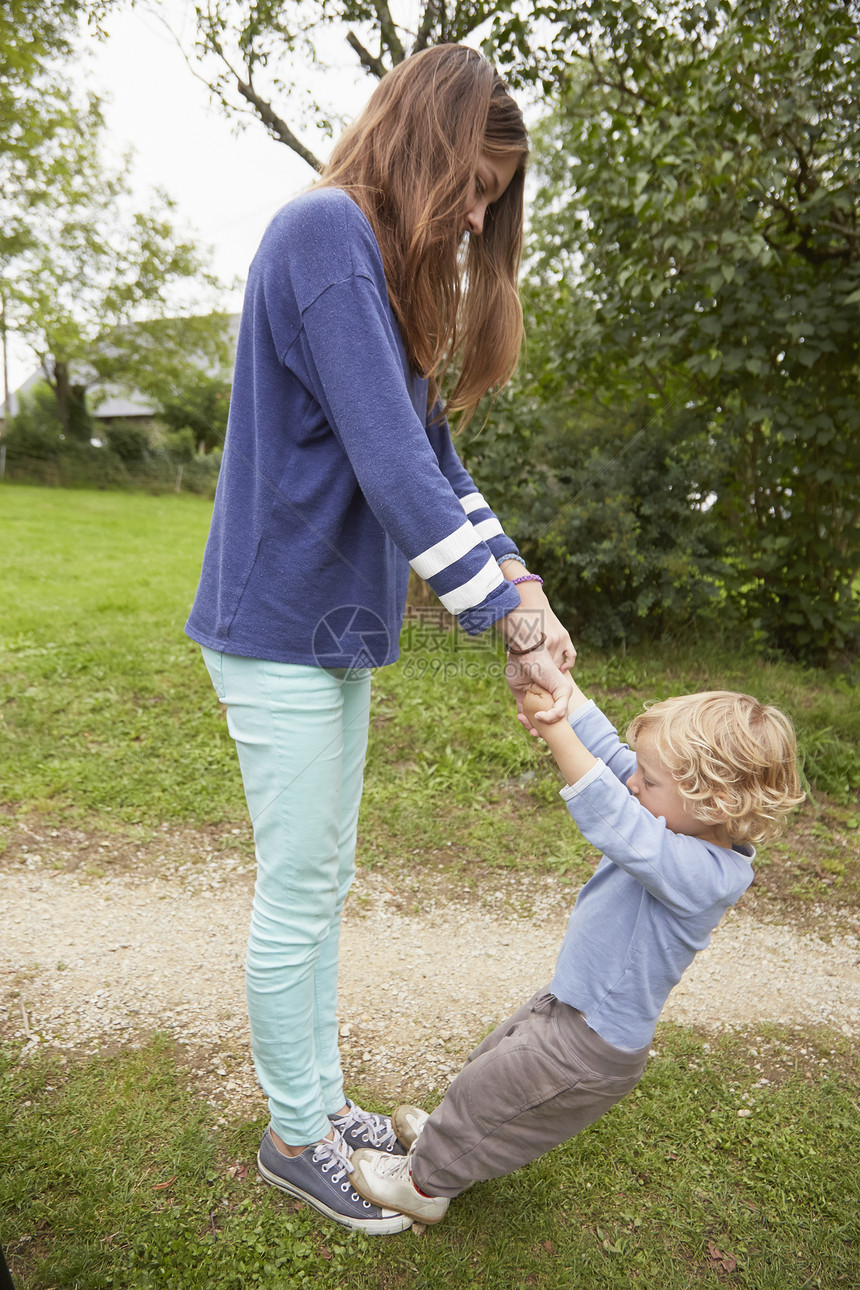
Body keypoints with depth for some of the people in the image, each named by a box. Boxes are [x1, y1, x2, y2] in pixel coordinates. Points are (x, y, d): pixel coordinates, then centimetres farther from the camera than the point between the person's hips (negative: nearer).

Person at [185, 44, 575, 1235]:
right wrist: (508, 616, -17)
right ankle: (294, 1137, 27)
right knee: (299, 893, 4)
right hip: (282, 627, -9)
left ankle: (319, 1097, 36)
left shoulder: (393, 277, 18)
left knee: (325, 884, 16)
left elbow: (436, 458, 13)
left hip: (340, 627, 9)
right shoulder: (325, 230, -11)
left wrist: (524, 587, 3)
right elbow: (390, 465, -21)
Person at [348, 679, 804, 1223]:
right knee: (492, 1062, 28)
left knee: (487, 1089, 11)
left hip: (592, 1049, -8)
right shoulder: (685, 831, -9)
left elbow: (615, 824, -48)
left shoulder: (704, 874, -34)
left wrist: (556, 731, -52)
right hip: (571, 1006, 8)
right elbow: (609, 753, -9)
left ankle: (426, 1182, 36)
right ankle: (453, 1136, 55)